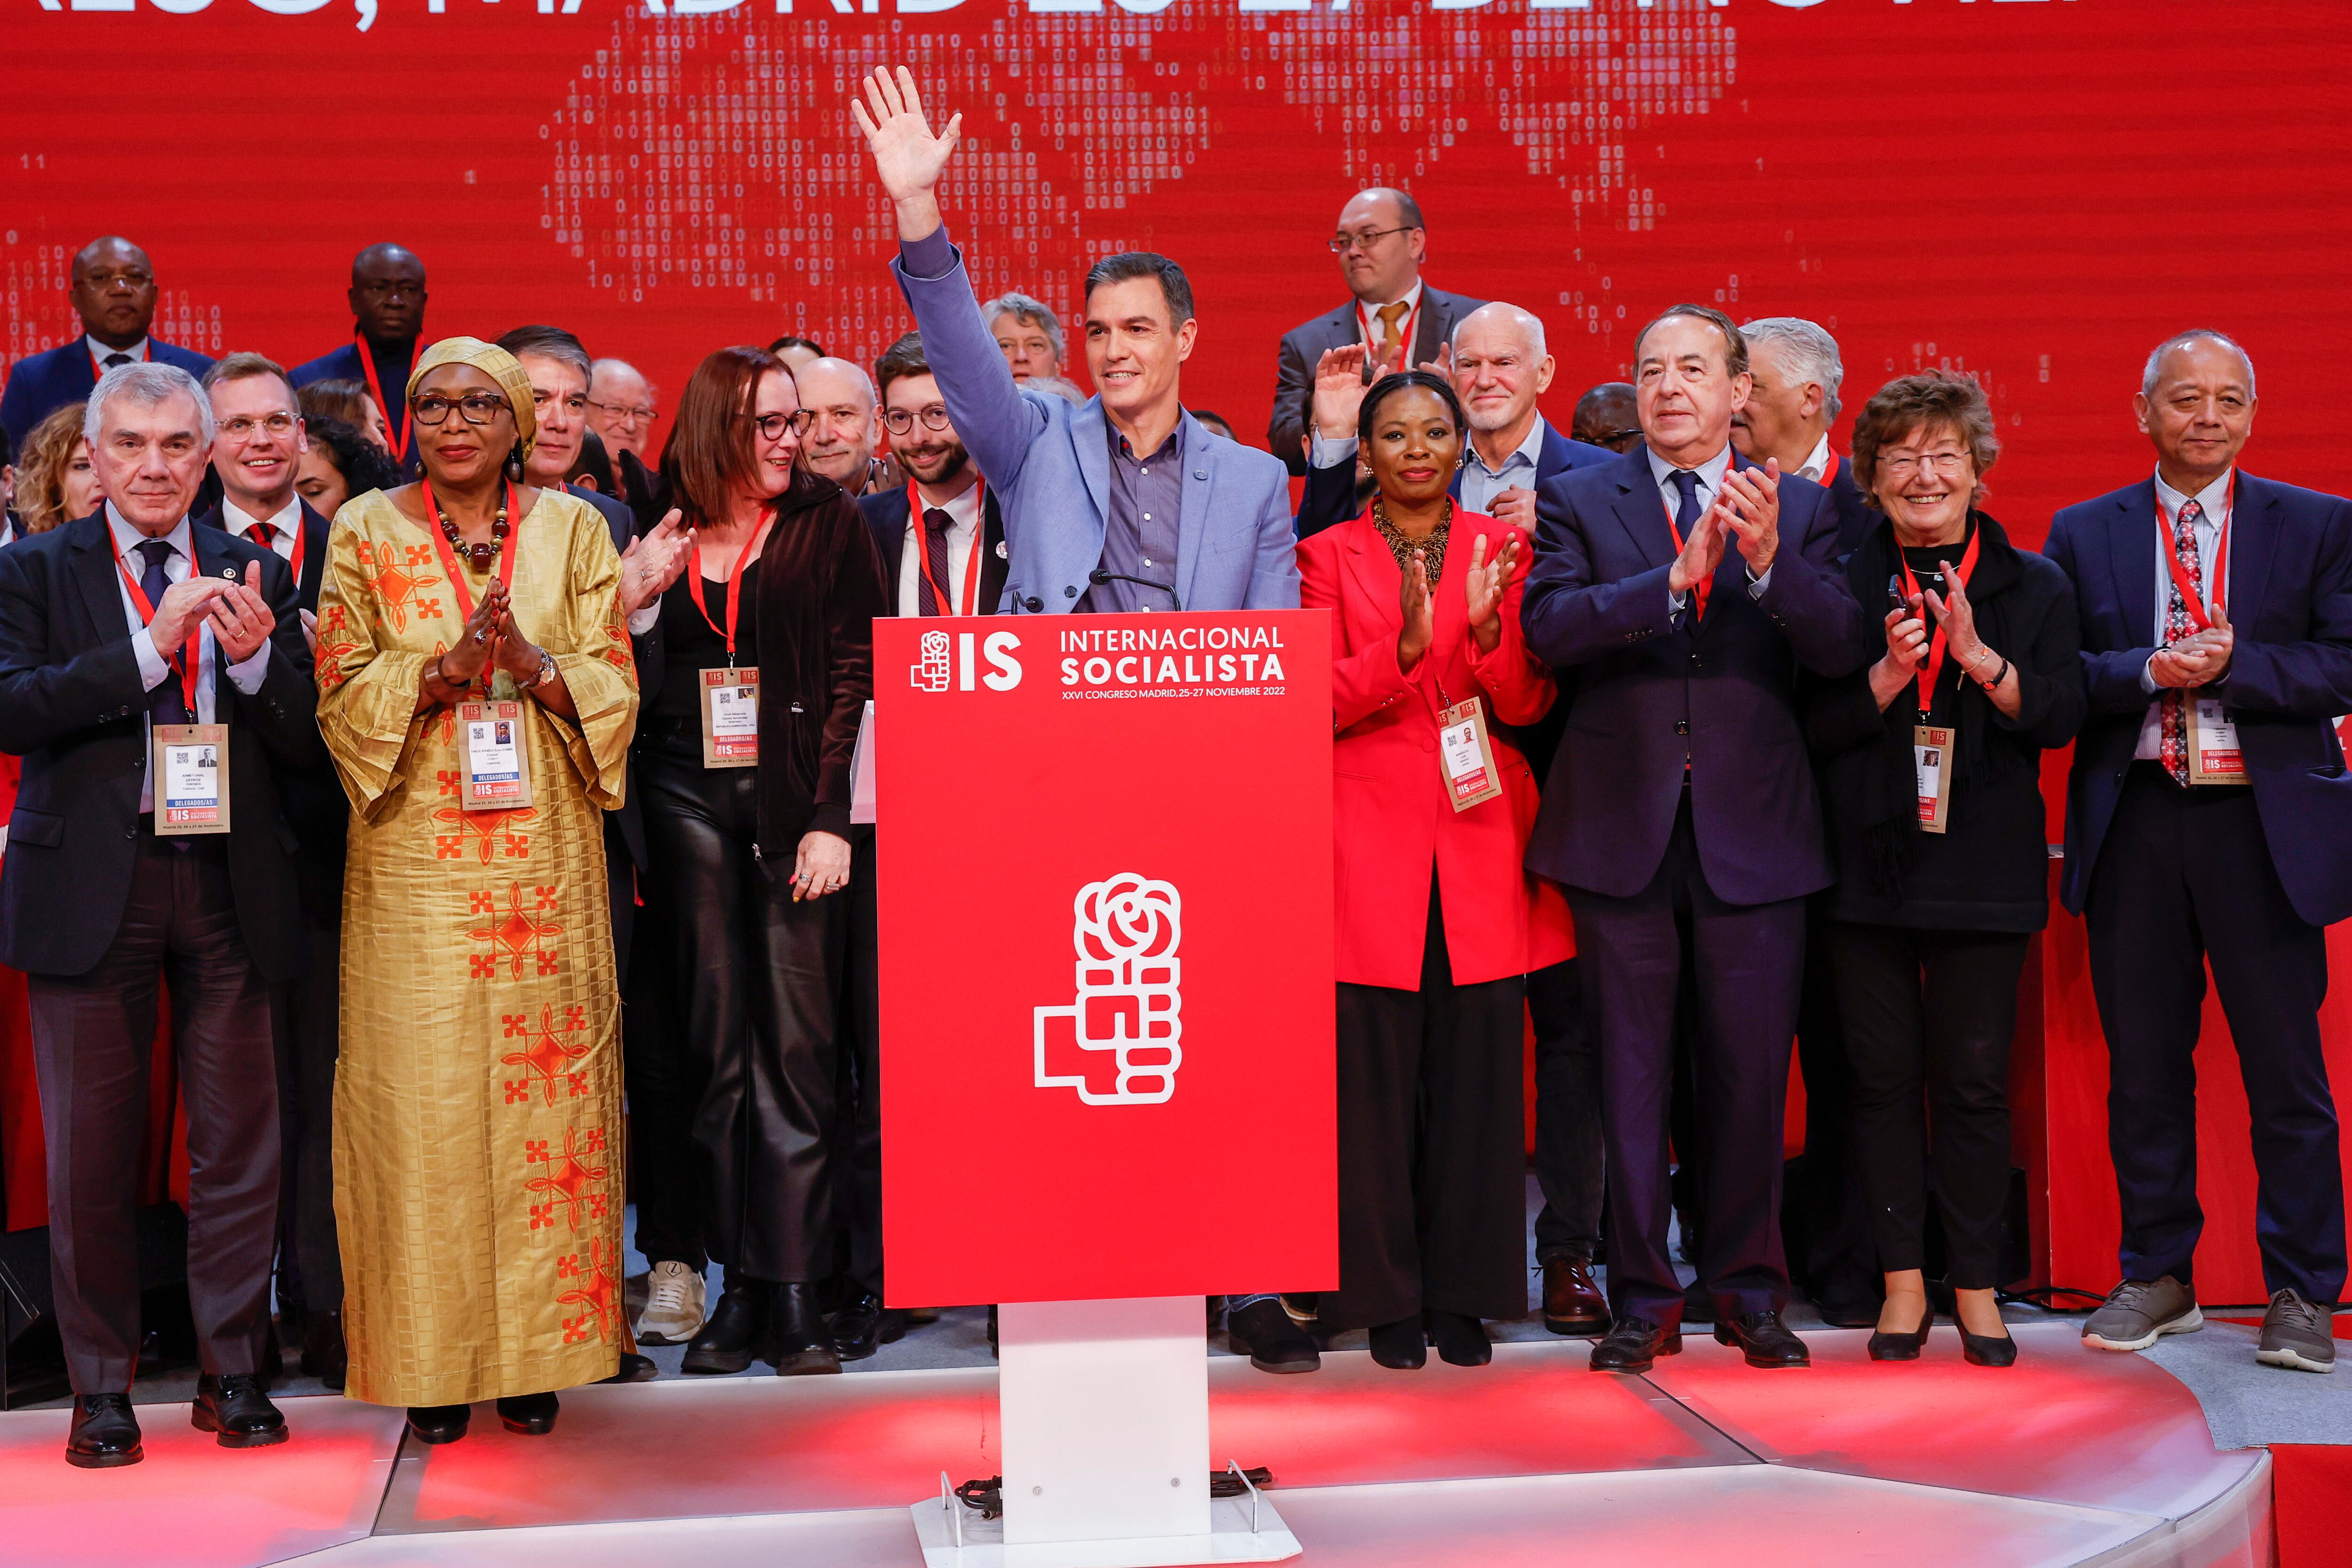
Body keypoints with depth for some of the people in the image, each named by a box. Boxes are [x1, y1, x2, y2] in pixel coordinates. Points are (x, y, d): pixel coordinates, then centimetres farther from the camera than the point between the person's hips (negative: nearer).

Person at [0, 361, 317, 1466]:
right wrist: (151, 645, -17)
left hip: (226, 883, 2)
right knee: (92, 1149, 6)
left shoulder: (255, 576, 9)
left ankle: (233, 1373, 18)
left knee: (238, 1139, 5)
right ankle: (101, 1386, 18)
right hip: (92, 885, -1)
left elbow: (305, 746, 5)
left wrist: (257, 659, -14)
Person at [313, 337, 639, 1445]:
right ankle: (432, 1359, 8)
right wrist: (445, 668, -15)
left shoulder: (572, 529, 8)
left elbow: (614, 688, 4)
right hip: (413, 857, 0)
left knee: (543, 1088, 1)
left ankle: (536, 1350, 10)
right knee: (419, 1095, -2)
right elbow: (342, 692, 2)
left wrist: (531, 663, -15)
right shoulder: (366, 533, 7)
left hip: (545, 855, 1)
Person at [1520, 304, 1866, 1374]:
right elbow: (1549, 626, -12)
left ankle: (1747, 1289, 21)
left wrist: (1769, 560, -21)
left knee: (1750, 1072, 6)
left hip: (1752, 832, 1)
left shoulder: (1798, 509, 8)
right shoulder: (1579, 501, 5)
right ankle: (1643, 1297, 14)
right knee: (1631, 1072, 4)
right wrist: (1676, 577, -22)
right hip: (1623, 828, -1)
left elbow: (1840, 647, -4)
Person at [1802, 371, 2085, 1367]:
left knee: (1975, 1080, 2)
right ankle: (1902, 1282, 14)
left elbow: (2060, 718, -3)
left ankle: (1976, 1288, 13)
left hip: (1984, 871, 0)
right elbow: (1815, 727, 0)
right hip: (1868, 866, 0)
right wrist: (1891, 671, -15)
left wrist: (1976, 654, -15)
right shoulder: (1841, 585, 5)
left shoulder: (2033, 588, 7)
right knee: (1884, 1076, 4)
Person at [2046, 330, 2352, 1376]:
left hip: (2264, 823, -1)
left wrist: (2228, 664, -15)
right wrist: (2147, 671, -14)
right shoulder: (2084, 534, 10)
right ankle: (2157, 1275, 22)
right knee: (2142, 1062, 8)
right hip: (2133, 827, 2)